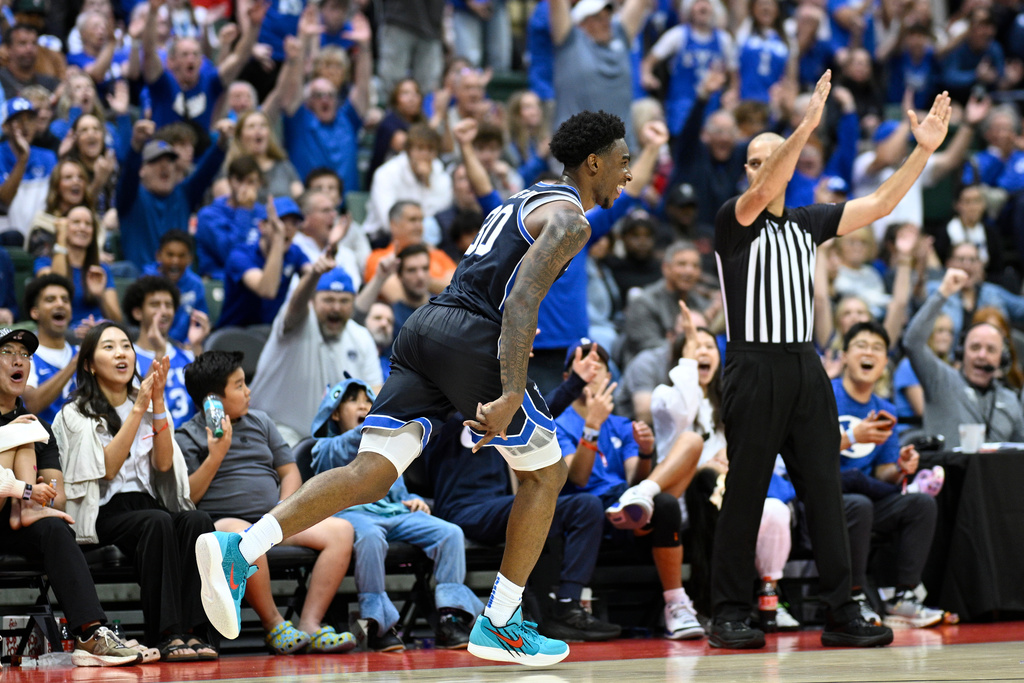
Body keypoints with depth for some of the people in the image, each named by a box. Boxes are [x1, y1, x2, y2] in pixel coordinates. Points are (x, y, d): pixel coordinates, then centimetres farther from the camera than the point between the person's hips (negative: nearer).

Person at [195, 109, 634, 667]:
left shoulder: (525, 201, 29)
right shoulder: (569, 219, -1)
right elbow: (522, 300, -16)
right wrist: (510, 396, -24)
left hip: (425, 325, 8)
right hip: (472, 336, -8)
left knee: (371, 474, -5)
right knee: (545, 474, 12)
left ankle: (239, 548, -25)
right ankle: (500, 625, 13)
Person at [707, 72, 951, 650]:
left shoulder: (808, 222, 14)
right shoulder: (735, 221, -1)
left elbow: (879, 205, 10)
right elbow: (759, 194, -23)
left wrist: (925, 150, -2)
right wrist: (807, 127, -34)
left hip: (805, 368, 5)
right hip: (755, 369, -5)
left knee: (825, 493, 2)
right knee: (744, 496, -3)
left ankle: (842, 613, 4)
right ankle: (729, 616, 3)